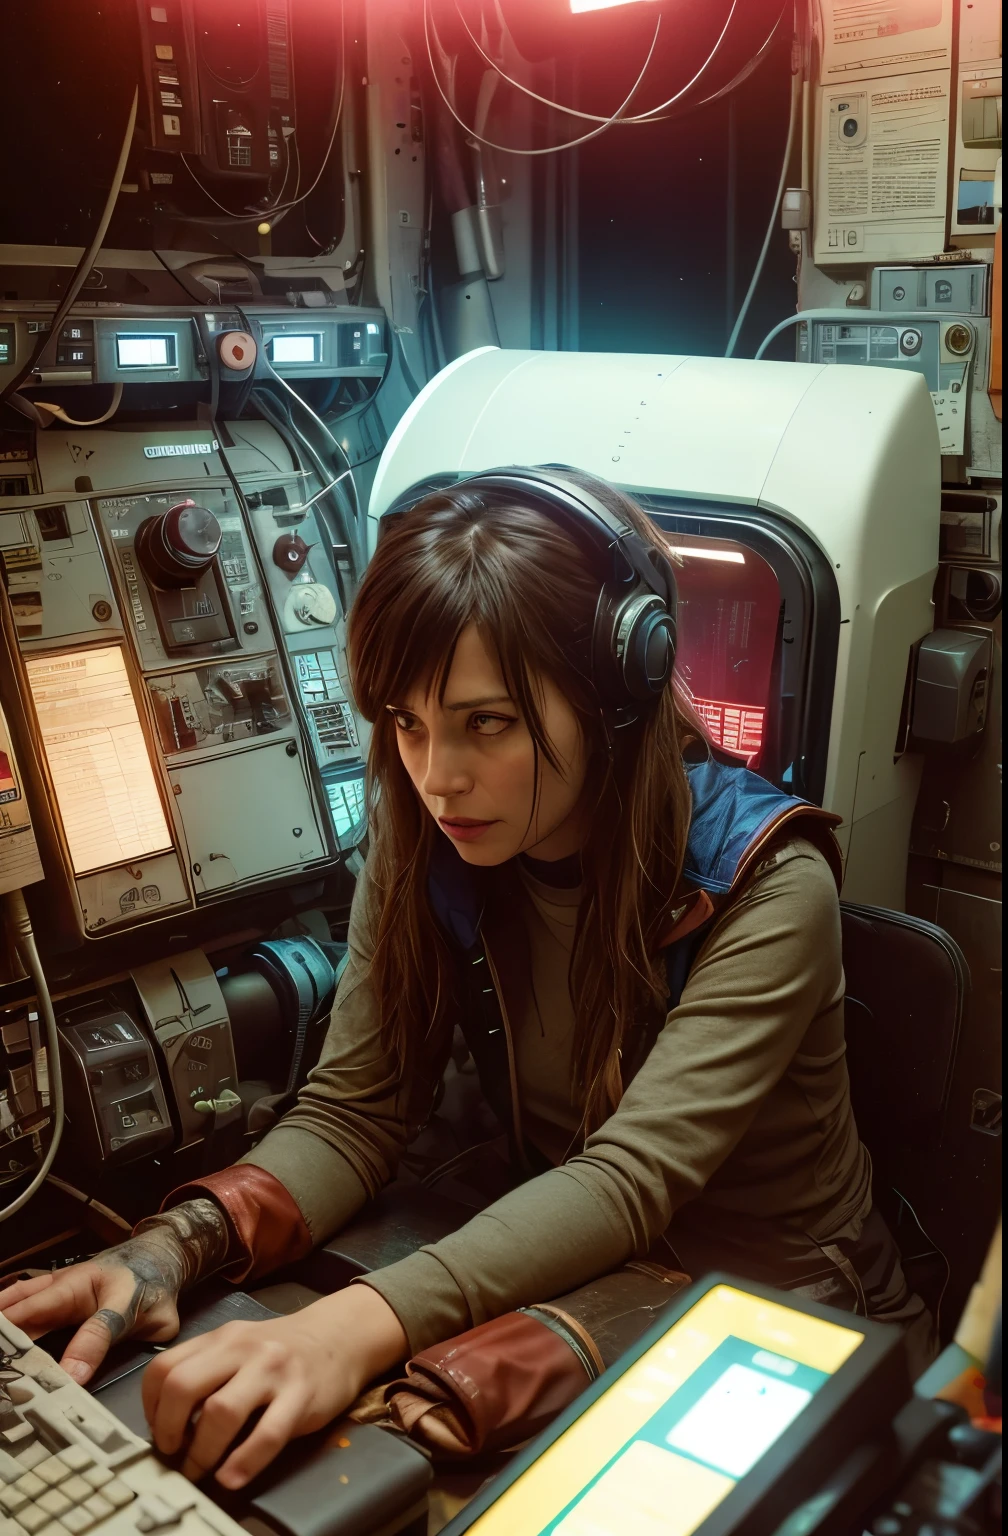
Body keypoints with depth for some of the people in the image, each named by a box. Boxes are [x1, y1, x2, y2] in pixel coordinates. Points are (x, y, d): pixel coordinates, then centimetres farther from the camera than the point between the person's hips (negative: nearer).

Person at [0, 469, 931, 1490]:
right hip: (584, 1297, 4)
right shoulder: (424, 849, -7)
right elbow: (356, 1108, -10)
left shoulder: (764, 886, -23)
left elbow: (634, 1174, -31)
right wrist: (177, 1247, -28)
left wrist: (367, 1325, -46)